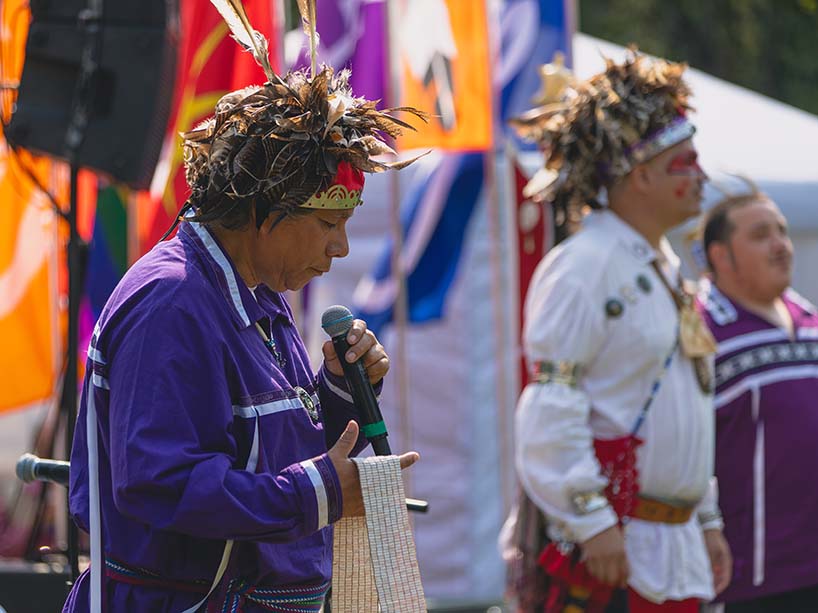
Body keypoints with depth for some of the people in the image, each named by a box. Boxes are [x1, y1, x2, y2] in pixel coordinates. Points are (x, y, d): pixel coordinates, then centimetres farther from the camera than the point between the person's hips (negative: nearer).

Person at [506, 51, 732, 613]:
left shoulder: (665, 271, 18)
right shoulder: (583, 266, -11)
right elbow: (552, 406, -17)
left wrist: (707, 520, 22)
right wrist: (591, 521, -21)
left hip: (676, 546, 9)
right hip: (607, 545, -9)